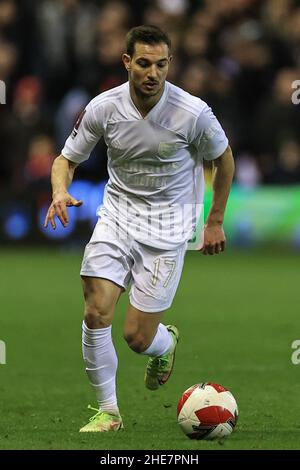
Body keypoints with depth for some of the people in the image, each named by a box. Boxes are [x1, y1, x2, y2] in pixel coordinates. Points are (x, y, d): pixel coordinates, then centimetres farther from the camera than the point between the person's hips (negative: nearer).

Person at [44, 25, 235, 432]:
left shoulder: (193, 112, -16)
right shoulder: (103, 108, -11)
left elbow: (224, 159, 3)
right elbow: (67, 159, 2)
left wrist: (215, 222, 8)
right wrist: (60, 192, -20)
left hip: (168, 227, -2)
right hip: (117, 215, 2)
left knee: (137, 336, -6)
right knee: (96, 313, -15)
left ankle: (165, 343, 33)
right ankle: (107, 411, 2)